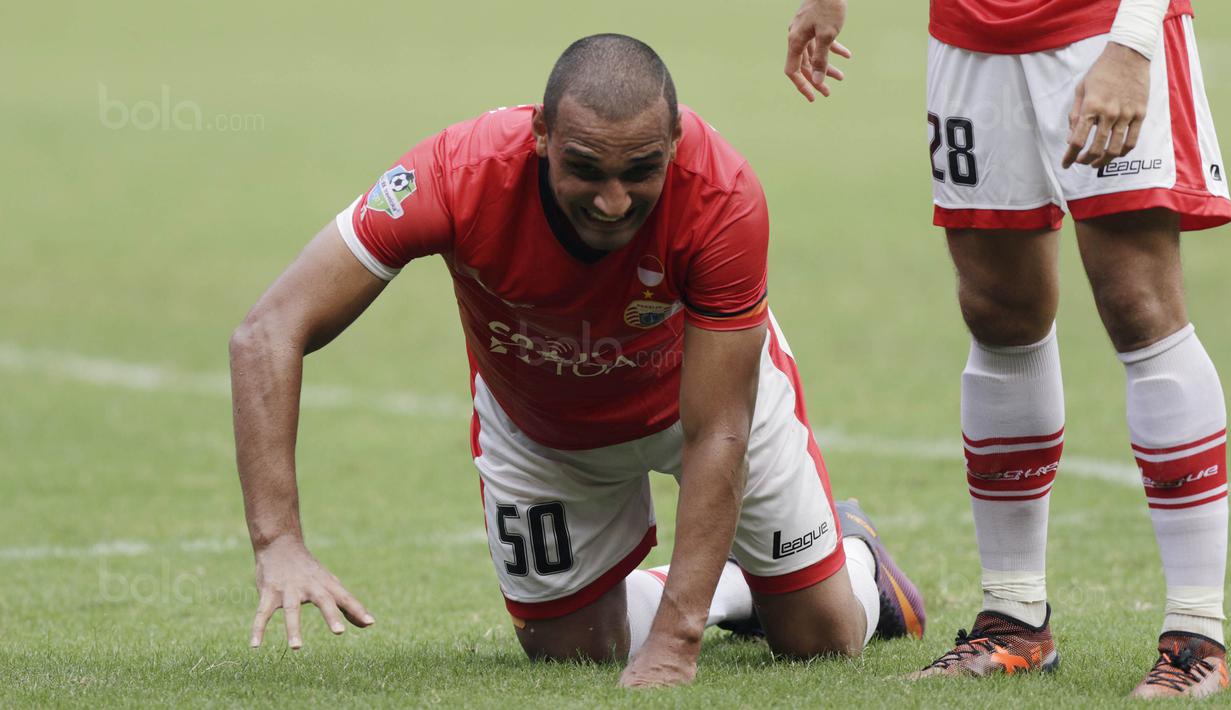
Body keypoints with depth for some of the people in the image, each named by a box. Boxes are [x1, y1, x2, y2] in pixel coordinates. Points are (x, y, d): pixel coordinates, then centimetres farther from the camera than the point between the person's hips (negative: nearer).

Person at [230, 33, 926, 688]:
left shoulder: (723, 195, -40)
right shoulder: (461, 174, -41)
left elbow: (716, 435, -34)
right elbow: (268, 335, -39)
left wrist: (675, 639, -41)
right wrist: (279, 545, -49)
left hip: (711, 382, -1)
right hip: (536, 422, 1)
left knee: (822, 638, 3)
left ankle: (855, 555, 40)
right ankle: (733, 589, 35)